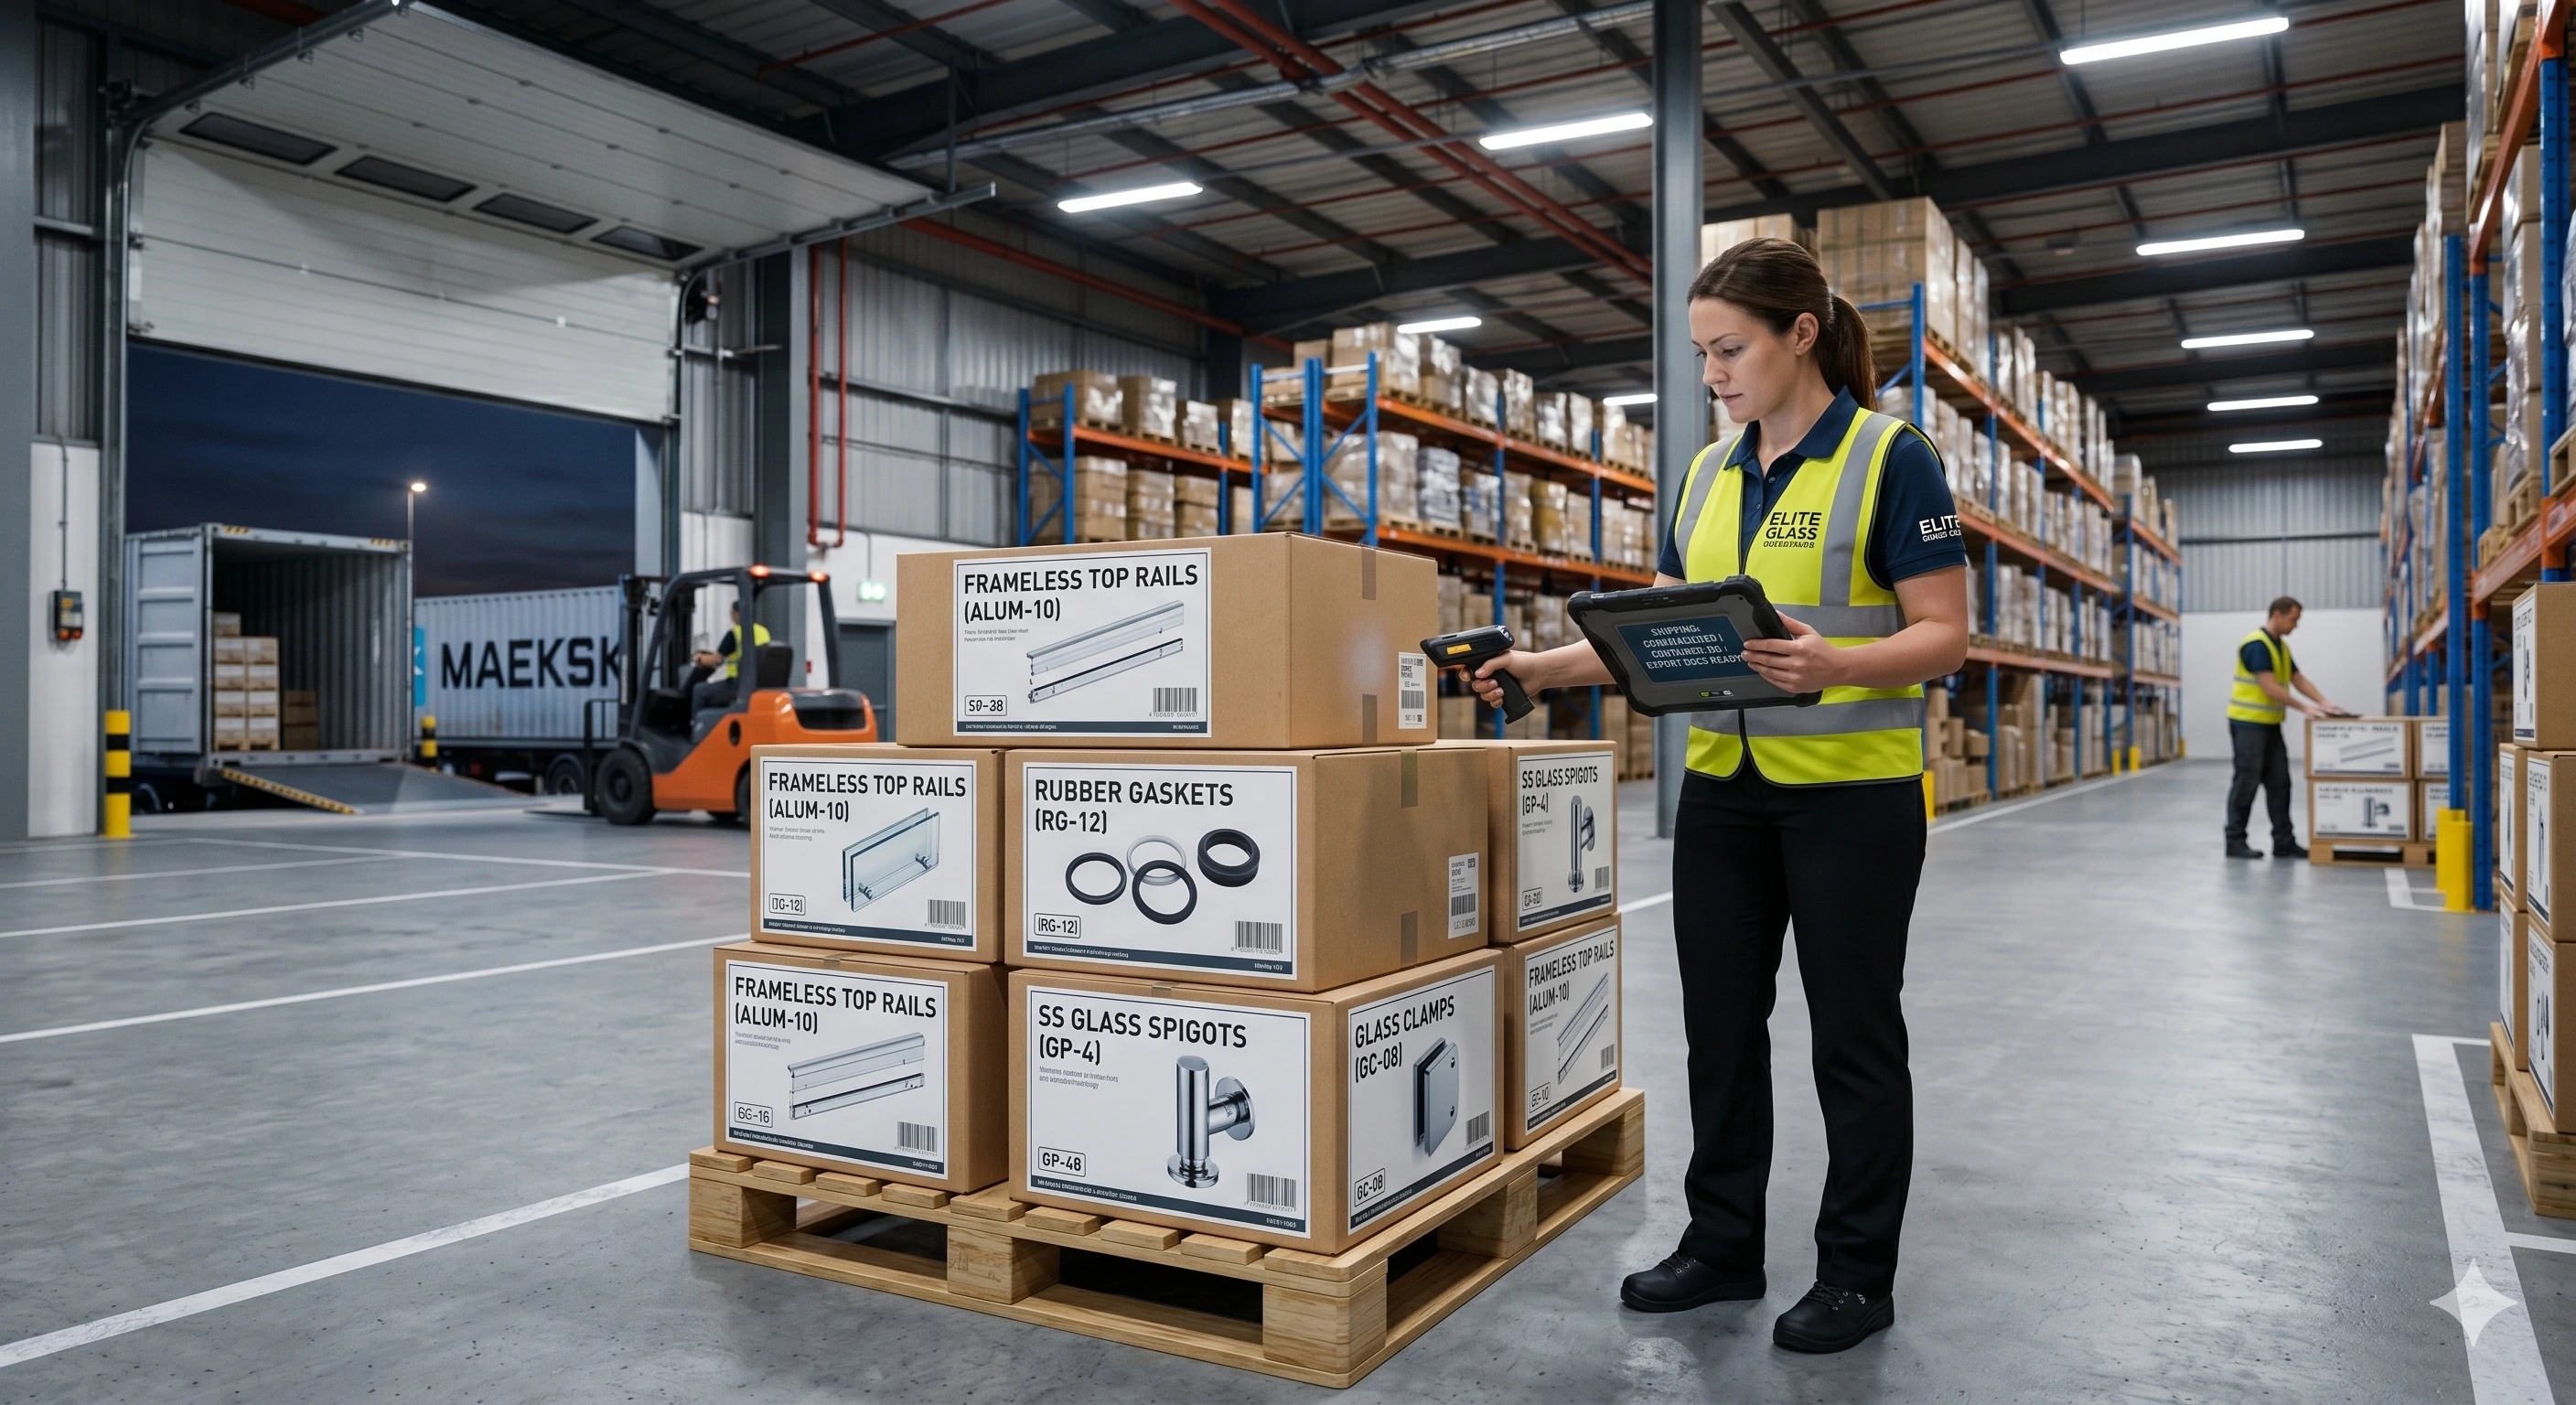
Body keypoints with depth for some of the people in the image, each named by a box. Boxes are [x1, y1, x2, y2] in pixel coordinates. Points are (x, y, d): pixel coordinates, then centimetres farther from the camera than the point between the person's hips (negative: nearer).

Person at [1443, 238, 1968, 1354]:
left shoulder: (1890, 458, -9)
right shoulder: (1706, 474, 10)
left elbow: (1944, 637, -12)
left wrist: (1832, 664, -30)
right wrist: (1548, 667, -3)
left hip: (1853, 792, -6)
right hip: (1722, 791, 6)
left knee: (1853, 1032, 6)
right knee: (1720, 1022, 11)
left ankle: (1857, 1272, 22)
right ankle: (1723, 1244, 27)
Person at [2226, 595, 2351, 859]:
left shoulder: (2281, 646, 14)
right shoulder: (2256, 644, -17)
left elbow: (2299, 679, 13)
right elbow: (2270, 688, -21)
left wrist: (2324, 703, 0)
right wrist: (2305, 708, -19)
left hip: (2270, 724, 9)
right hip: (2248, 723, -9)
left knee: (2279, 783, 8)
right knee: (2247, 782, -5)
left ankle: (2284, 842, 11)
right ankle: (2235, 841, 2)